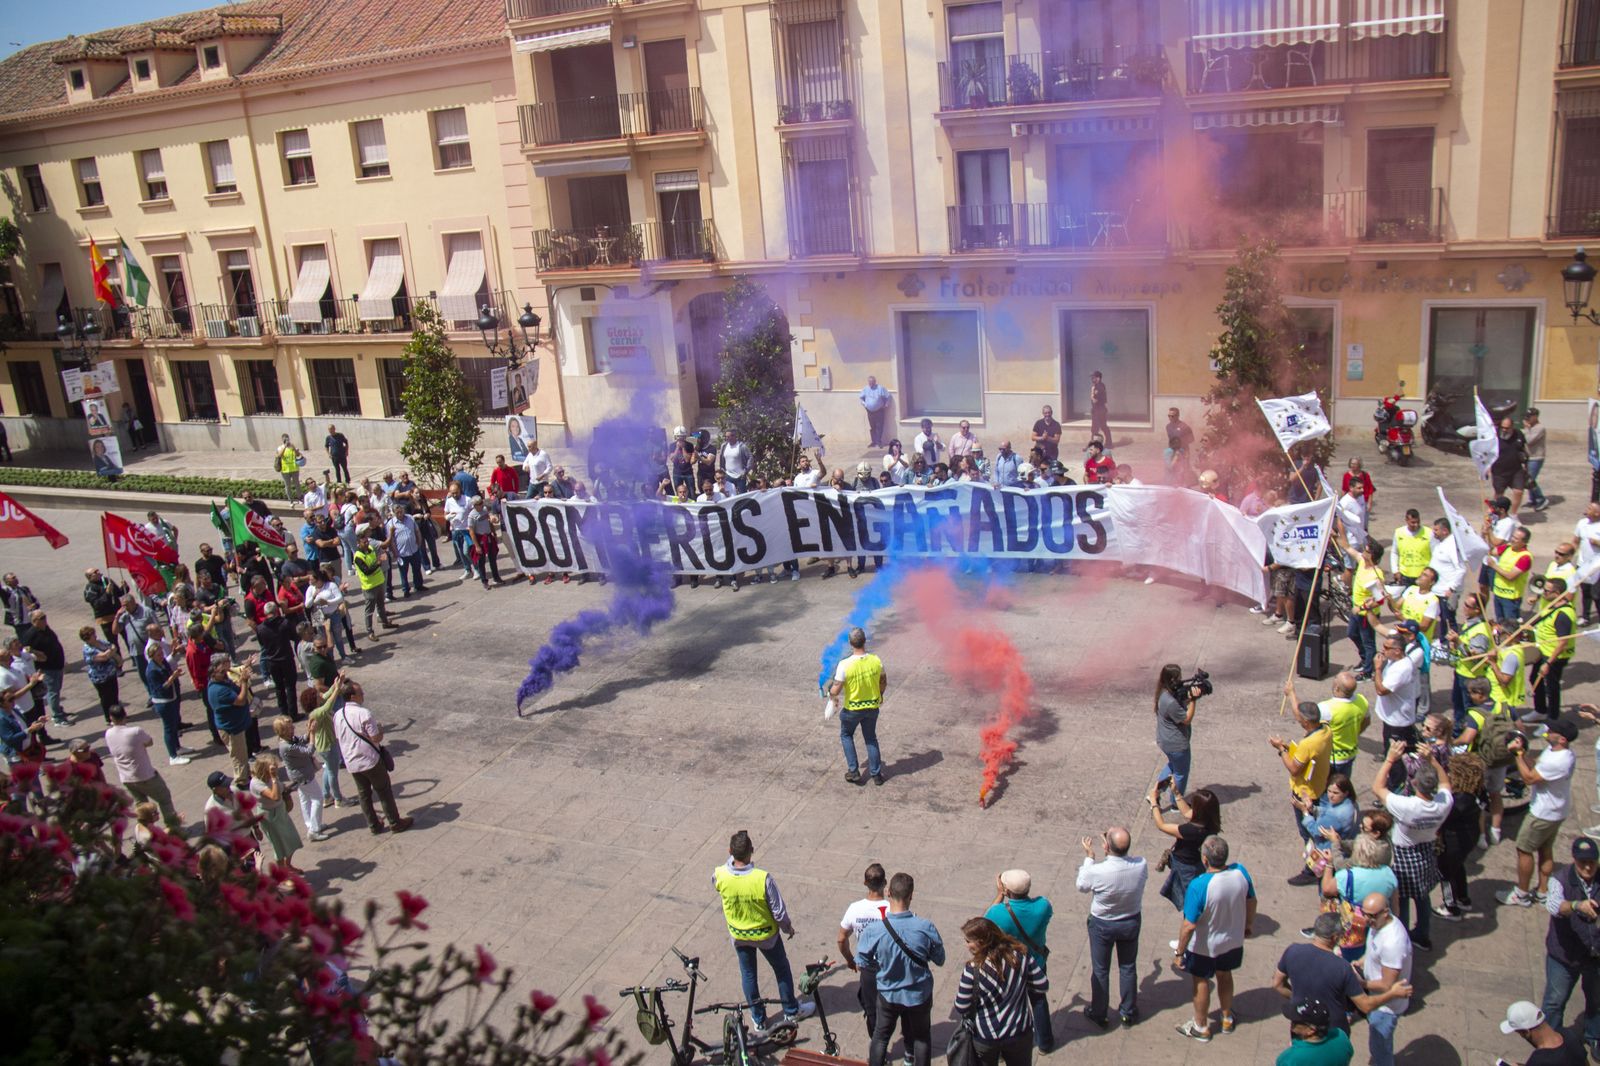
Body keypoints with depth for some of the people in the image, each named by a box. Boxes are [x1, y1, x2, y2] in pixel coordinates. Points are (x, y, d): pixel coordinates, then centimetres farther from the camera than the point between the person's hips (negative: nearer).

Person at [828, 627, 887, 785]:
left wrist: (831, 694, 4)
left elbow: (836, 691, -20)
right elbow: (884, 682, 2)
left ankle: (853, 771, 20)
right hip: (872, 707, 3)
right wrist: (880, 695, 22)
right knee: (871, 738, 22)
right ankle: (876, 774, 26)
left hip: (852, 709, -3)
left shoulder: (845, 664, -26)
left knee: (846, 735, 24)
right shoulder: (876, 661, -15)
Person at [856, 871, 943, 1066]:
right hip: (919, 995, 0)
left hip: (888, 995, 0)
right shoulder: (926, 928, -26)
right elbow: (939, 960, -11)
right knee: (921, 1037, 25)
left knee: (881, 1035, 25)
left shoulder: (873, 931, -26)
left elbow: (862, 963, -10)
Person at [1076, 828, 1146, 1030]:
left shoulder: (1097, 871, -34)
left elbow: (1081, 886, -11)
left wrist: (1089, 857, -3)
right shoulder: (1141, 865, -26)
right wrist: (1114, 852, -2)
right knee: (1128, 967, 23)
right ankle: (1128, 1012, 39)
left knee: (1100, 969, 18)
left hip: (1102, 925, -2)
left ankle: (1098, 1013, 35)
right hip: (1131, 922, 3)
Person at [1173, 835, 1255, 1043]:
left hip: (1204, 947, -5)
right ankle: (1227, 1018, 51)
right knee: (1225, 977, 29)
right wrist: (1249, 924, 17)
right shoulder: (1240, 872, -22)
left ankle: (1201, 1027, 40)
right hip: (1233, 940, 5)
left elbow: (1189, 925, -30)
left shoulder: (1198, 886, -38)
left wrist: (1179, 952, -15)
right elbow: (1251, 901, -3)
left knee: (1201, 983, 20)